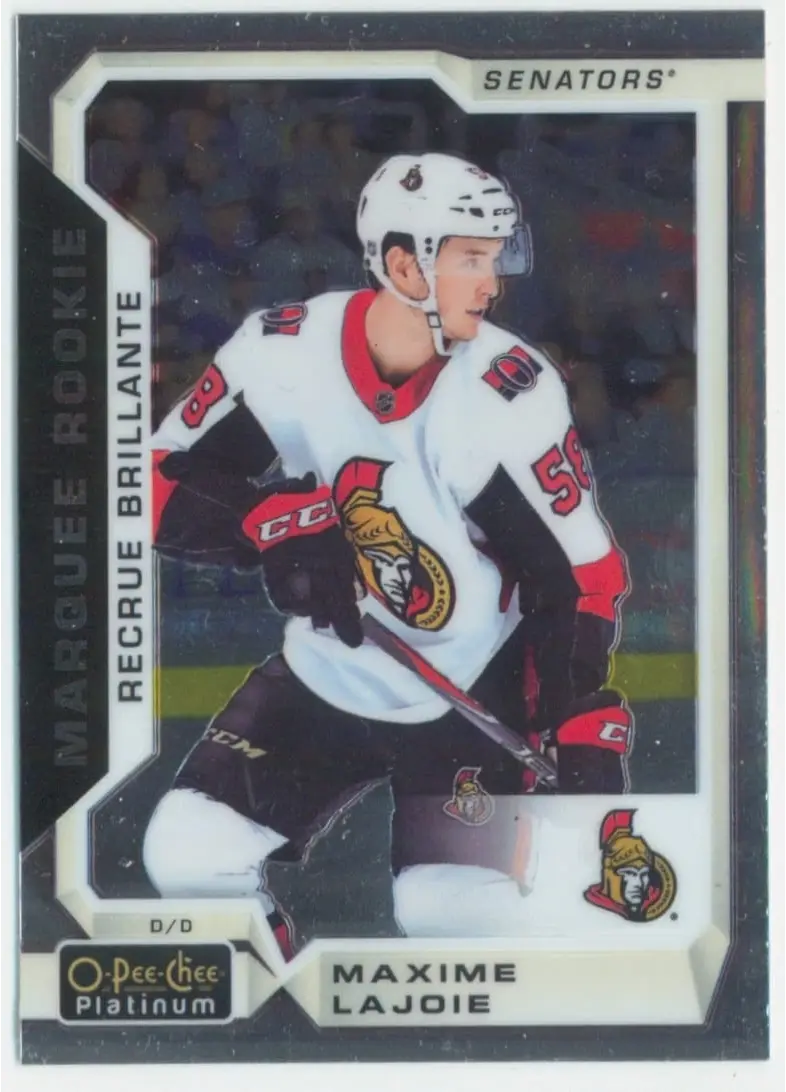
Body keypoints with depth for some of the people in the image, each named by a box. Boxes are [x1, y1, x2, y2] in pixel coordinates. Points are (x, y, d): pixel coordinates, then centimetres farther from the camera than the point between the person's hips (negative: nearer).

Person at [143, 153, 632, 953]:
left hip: (473, 696, -3)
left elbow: (579, 574, -15)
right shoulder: (281, 351, -14)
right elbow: (164, 481, -6)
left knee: (458, 914, -18)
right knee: (188, 853, -7)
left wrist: (585, 736, -23)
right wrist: (277, 522, -24)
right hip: (324, 677, 3)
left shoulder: (510, 393, -20)